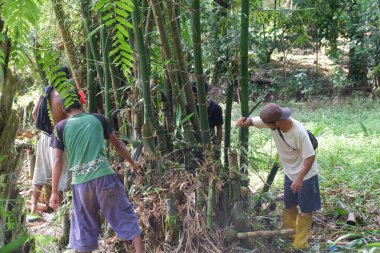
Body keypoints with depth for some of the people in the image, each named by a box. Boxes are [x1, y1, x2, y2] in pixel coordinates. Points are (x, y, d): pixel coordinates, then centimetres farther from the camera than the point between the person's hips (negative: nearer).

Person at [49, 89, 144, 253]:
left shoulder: (60, 127, 5)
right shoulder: (98, 119, 8)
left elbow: (57, 161, 0)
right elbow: (118, 145, 17)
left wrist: (54, 192, 4)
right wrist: (133, 163, 32)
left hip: (80, 182, 0)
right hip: (104, 176, 0)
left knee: (83, 227, 13)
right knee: (125, 215, 11)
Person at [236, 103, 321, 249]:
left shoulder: (299, 132, -35)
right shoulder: (272, 122, -19)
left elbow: (310, 157, -28)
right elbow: (253, 121, -6)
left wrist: (300, 178, -33)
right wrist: (244, 122, -31)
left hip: (306, 175, -7)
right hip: (290, 173, 7)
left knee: (305, 210, 5)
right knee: (289, 206, 21)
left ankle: (300, 244, 19)